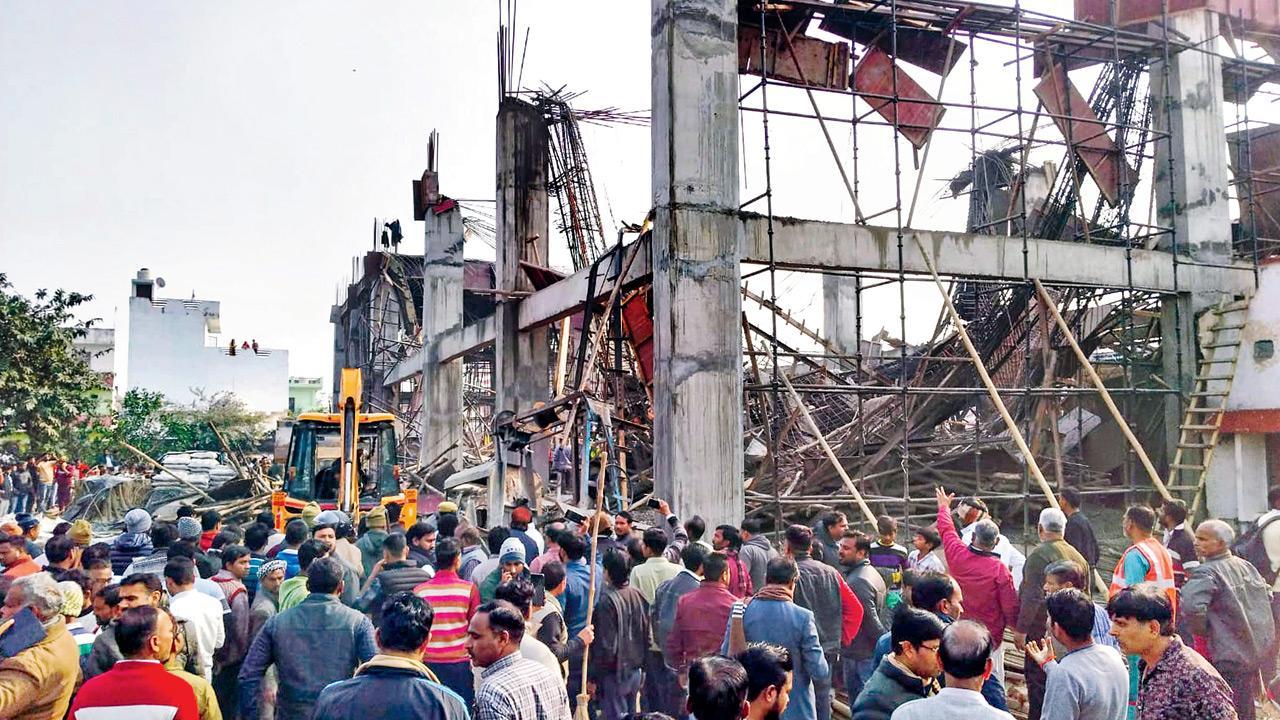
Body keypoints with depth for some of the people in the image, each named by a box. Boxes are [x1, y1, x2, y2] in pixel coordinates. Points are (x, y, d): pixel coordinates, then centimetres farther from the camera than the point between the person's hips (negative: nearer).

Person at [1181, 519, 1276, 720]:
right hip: (1257, 653, 9)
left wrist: (1201, 630, -15)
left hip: (1229, 657, -9)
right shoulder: (1246, 565, 9)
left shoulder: (1207, 572, -18)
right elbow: (1268, 595, 23)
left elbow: (1192, 606, -34)